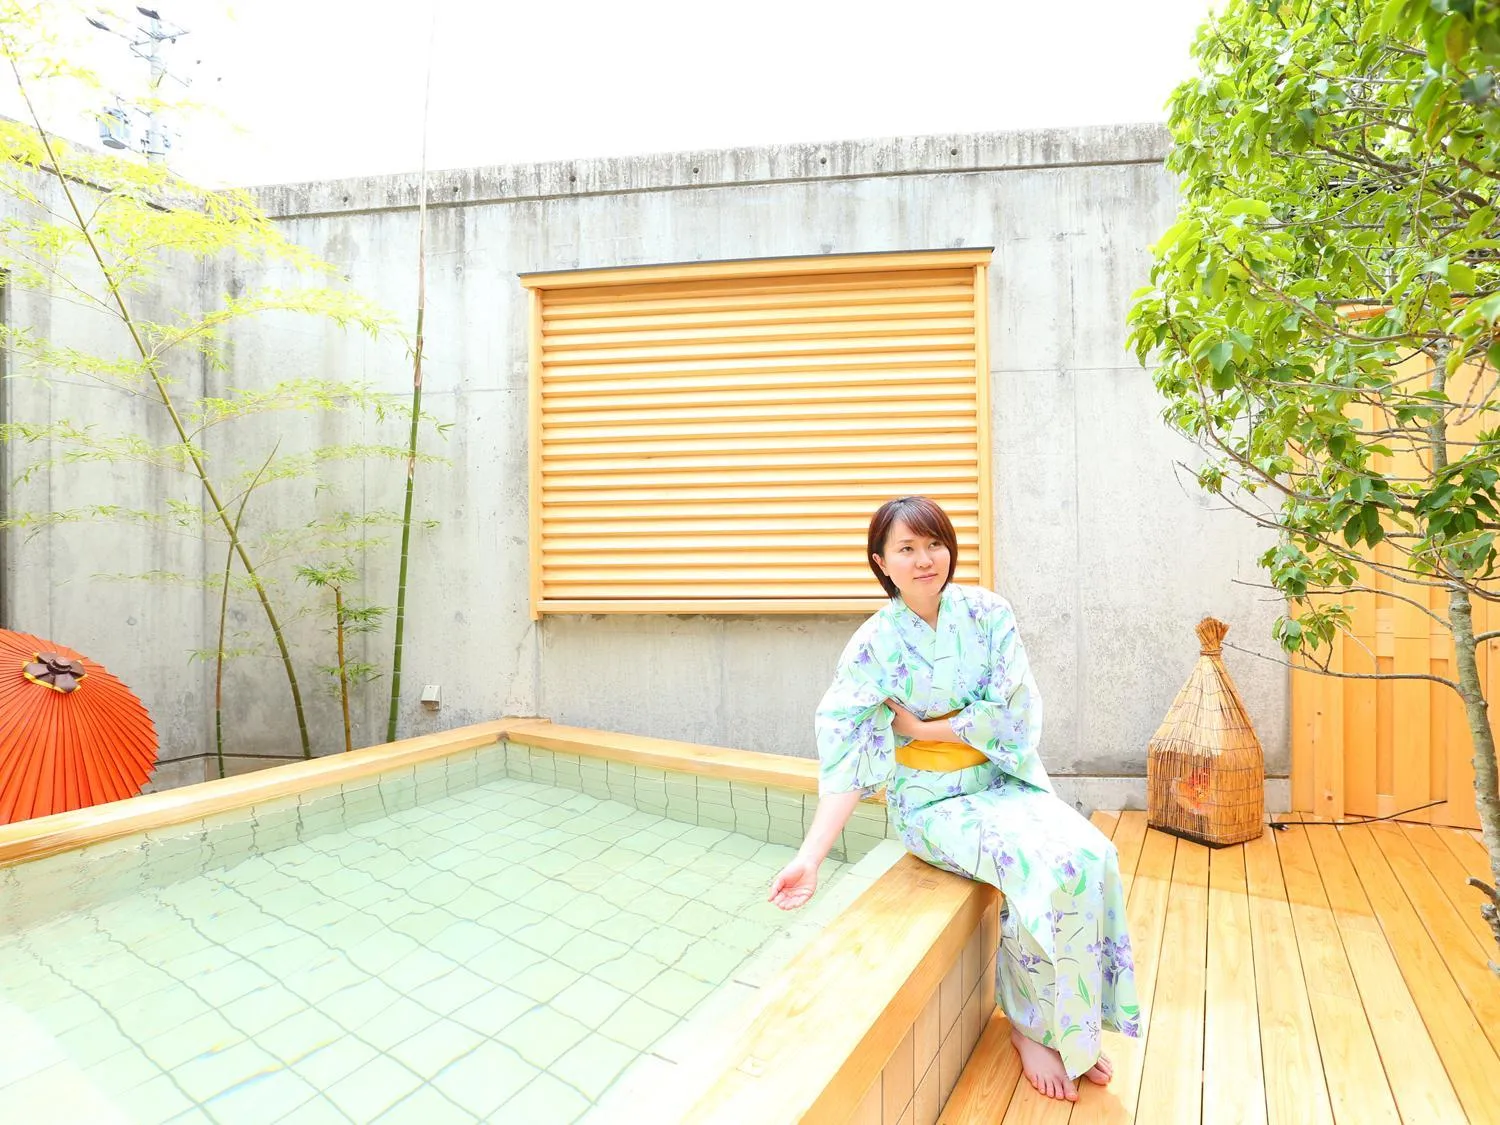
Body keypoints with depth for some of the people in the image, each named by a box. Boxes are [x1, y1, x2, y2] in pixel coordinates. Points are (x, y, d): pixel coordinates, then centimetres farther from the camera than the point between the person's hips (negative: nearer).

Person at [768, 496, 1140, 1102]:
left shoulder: (987, 611, -5)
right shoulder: (875, 643, -13)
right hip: (933, 801, -3)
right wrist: (810, 856, -22)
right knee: (1042, 868, -23)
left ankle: (1076, 1024, 4)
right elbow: (845, 759, -15)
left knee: (1090, 855, -18)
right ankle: (1031, 1024, 3)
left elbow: (1013, 710, -9)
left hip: (1003, 780, 4)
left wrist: (923, 727, -12)